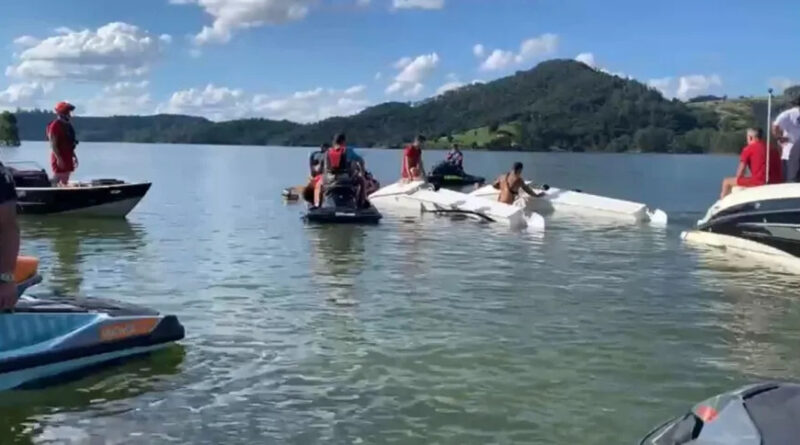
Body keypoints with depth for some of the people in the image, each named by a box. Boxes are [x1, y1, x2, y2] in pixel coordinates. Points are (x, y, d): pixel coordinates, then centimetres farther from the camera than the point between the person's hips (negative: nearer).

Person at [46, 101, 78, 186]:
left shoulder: (68, 125, 14)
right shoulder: (55, 126, -12)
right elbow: (53, 145, -17)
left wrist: (74, 156, 18)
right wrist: (58, 158, -23)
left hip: (68, 158, 9)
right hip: (60, 159, -9)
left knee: (65, 182, 11)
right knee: (57, 183, -8)